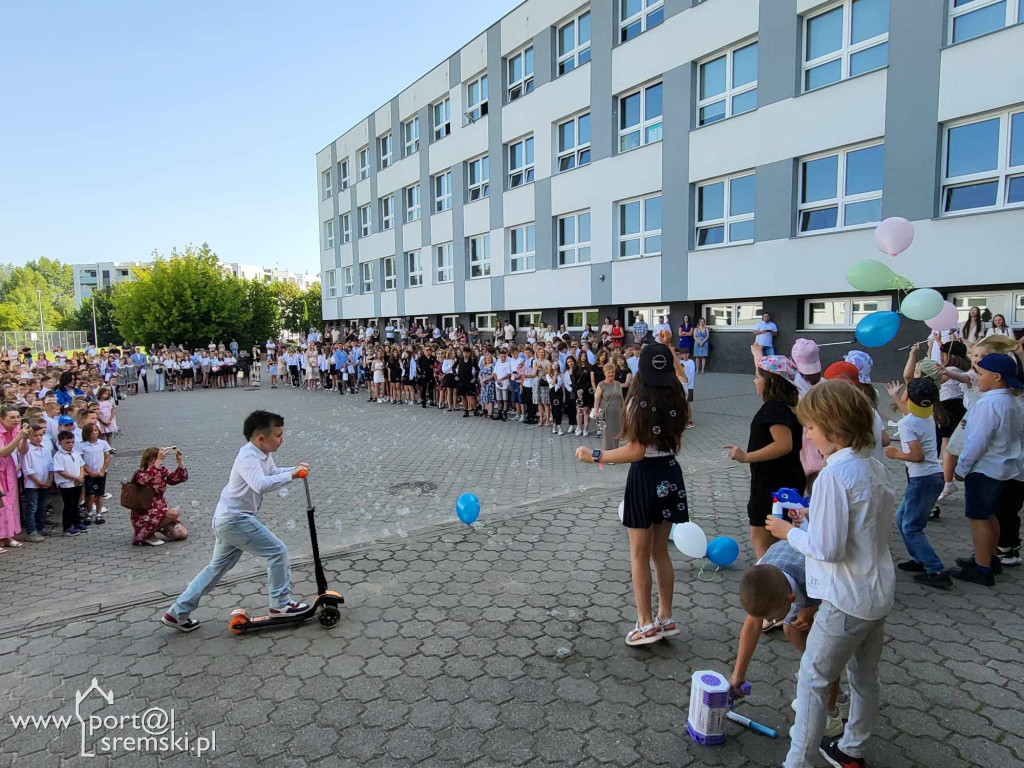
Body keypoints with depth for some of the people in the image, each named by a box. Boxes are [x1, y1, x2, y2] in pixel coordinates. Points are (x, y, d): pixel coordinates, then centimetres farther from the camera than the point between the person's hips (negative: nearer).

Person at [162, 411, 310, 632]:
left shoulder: (263, 454, 6)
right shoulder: (248, 457, -23)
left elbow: (273, 472, 21)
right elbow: (261, 484, -39)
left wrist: (294, 469, 3)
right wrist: (291, 475, -34)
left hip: (227, 519, 10)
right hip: (236, 519, -10)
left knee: (218, 567, 20)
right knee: (277, 551, -5)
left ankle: (178, 612, 28)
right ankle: (281, 604, 6)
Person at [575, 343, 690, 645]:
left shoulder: (639, 401, -16)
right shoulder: (676, 400, 1)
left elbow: (635, 452, -19)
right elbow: (675, 442, 11)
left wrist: (594, 456, -14)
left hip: (645, 476, -6)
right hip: (670, 474, 6)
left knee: (639, 555, 6)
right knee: (660, 551, 18)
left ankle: (646, 624, 13)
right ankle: (666, 619, 26)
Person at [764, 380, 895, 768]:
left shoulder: (834, 474, -24)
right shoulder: (876, 468, 3)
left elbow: (827, 548, -25)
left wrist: (789, 531, -9)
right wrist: (813, 519, 7)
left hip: (846, 601, -9)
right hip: (879, 592, 9)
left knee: (813, 680, 4)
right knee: (864, 677, 23)